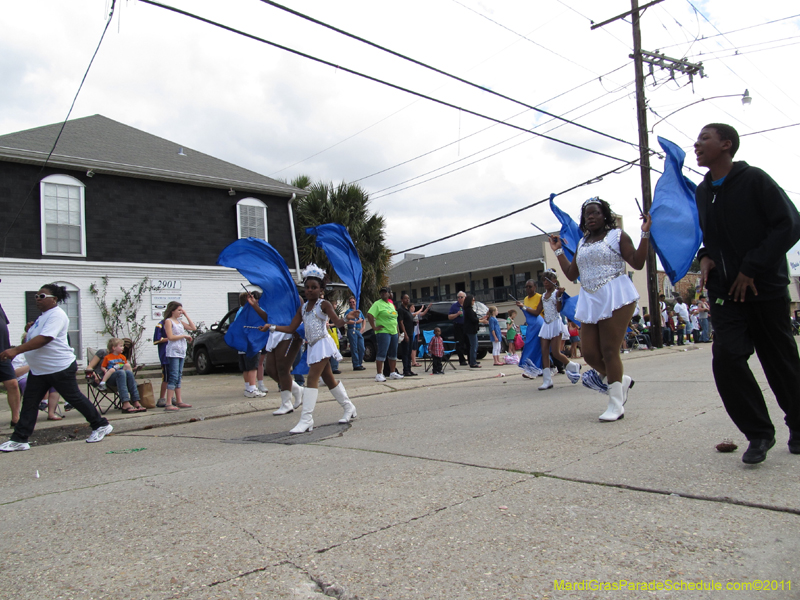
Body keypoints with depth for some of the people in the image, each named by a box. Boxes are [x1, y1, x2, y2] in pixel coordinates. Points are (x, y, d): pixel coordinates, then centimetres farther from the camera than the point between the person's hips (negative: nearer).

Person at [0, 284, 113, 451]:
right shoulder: (43, 316, 15)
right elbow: (34, 338, 31)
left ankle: (101, 426, 13)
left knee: (75, 398, 0)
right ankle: (19, 439, 11)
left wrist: (16, 350, -35)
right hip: (38, 369, 10)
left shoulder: (56, 315, -17)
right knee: (29, 403, 6)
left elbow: (44, 339, -29)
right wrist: (29, 330, 7)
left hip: (60, 368, -9)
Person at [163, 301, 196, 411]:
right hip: (173, 352, -8)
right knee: (174, 377, -11)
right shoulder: (168, 321, -4)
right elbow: (170, 337, -15)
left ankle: (179, 401, 15)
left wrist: (186, 315, 11)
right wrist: (184, 336, -10)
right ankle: (168, 404, -12)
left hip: (181, 352, 8)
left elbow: (193, 328, 12)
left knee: (178, 377, 10)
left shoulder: (180, 322, 17)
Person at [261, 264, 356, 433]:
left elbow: (337, 322, -16)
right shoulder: (302, 309, 13)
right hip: (313, 346, 8)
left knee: (312, 378, -14)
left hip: (323, 343, -7)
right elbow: (291, 328, 11)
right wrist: (271, 327, 2)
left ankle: (306, 419, -15)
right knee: (328, 378, 14)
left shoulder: (324, 304, -5)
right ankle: (348, 407, 29)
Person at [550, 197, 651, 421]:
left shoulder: (617, 235, 3)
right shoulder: (582, 243, 19)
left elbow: (637, 263, -6)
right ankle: (621, 380, 26)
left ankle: (616, 405, 2)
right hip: (590, 301, 6)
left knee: (609, 351, -9)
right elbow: (571, 274, 19)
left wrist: (645, 234, -12)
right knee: (590, 354, -1)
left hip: (615, 298, -6)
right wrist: (558, 251, 21)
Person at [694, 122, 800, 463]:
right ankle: (759, 433, 3)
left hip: (766, 288, -4)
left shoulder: (754, 180, -6)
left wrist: (751, 268, -16)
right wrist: (705, 256, 2)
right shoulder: (701, 193, 11)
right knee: (726, 358, -12)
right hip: (725, 294, 4)